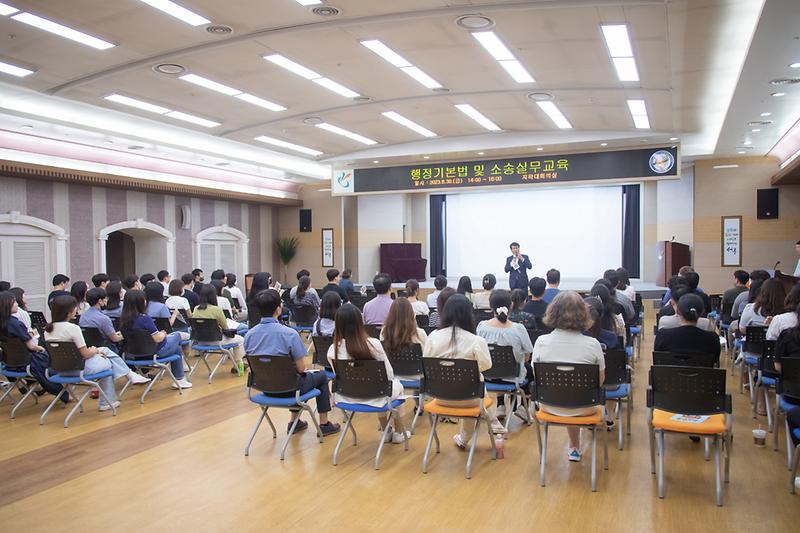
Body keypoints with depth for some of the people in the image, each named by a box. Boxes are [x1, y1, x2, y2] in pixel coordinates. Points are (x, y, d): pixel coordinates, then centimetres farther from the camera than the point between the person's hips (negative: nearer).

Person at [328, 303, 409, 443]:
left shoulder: (332, 350, -14)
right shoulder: (373, 344, -22)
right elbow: (389, 375, -9)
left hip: (346, 398, 4)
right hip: (372, 397, -4)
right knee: (397, 385, 30)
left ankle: (385, 431, 47)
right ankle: (398, 433, 38)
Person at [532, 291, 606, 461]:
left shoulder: (541, 342, -16)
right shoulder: (593, 344, -19)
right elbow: (600, 380, -4)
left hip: (550, 406, 1)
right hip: (582, 408, -1)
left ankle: (574, 446, 48)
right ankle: (574, 447, 46)